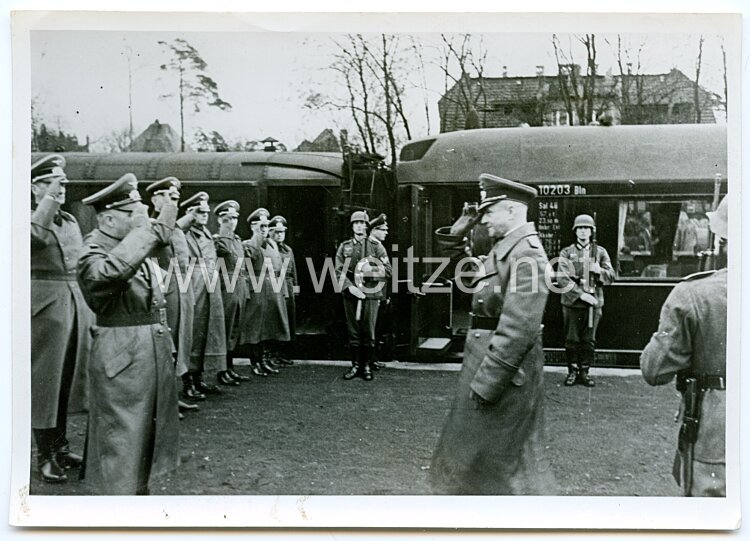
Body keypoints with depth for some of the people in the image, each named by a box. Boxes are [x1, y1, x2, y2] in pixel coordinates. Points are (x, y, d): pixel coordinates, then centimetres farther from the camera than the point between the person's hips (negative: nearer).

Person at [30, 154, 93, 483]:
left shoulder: (71, 221, 14)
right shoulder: (30, 217, -4)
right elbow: (35, 236, -29)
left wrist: (89, 308, 14)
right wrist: (49, 201, -31)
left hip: (76, 304, 6)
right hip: (45, 307, -6)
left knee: (68, 379, 12)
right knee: (44, 381, 2)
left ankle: (60, 446, 25)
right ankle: (44, 455, 12)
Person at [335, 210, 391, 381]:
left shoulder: (376, 246, 6)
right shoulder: (344, 247, 9)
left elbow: (388, 271, 2)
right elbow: (338, 272, 3)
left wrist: (368, 272, -13)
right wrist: (350, 287, -12)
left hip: (370, 295, -1)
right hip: (350, 295, 1)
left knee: (368, 332, 0)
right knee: (353, 332, 5)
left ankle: (367, 367, 9)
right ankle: (355, 365, 14)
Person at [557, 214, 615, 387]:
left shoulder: (600, 252, 9)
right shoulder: (566, 252, 4)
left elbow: (611, 277, 6)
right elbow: (562, 279, -7)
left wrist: (599, 270, -16)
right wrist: (580, 294, -16)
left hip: (593, 303, 1)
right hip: (572, 302, -1)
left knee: (589, 339, 6)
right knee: (571, 339, 4)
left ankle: (585, 371, 16)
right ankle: (572, 371, 14)